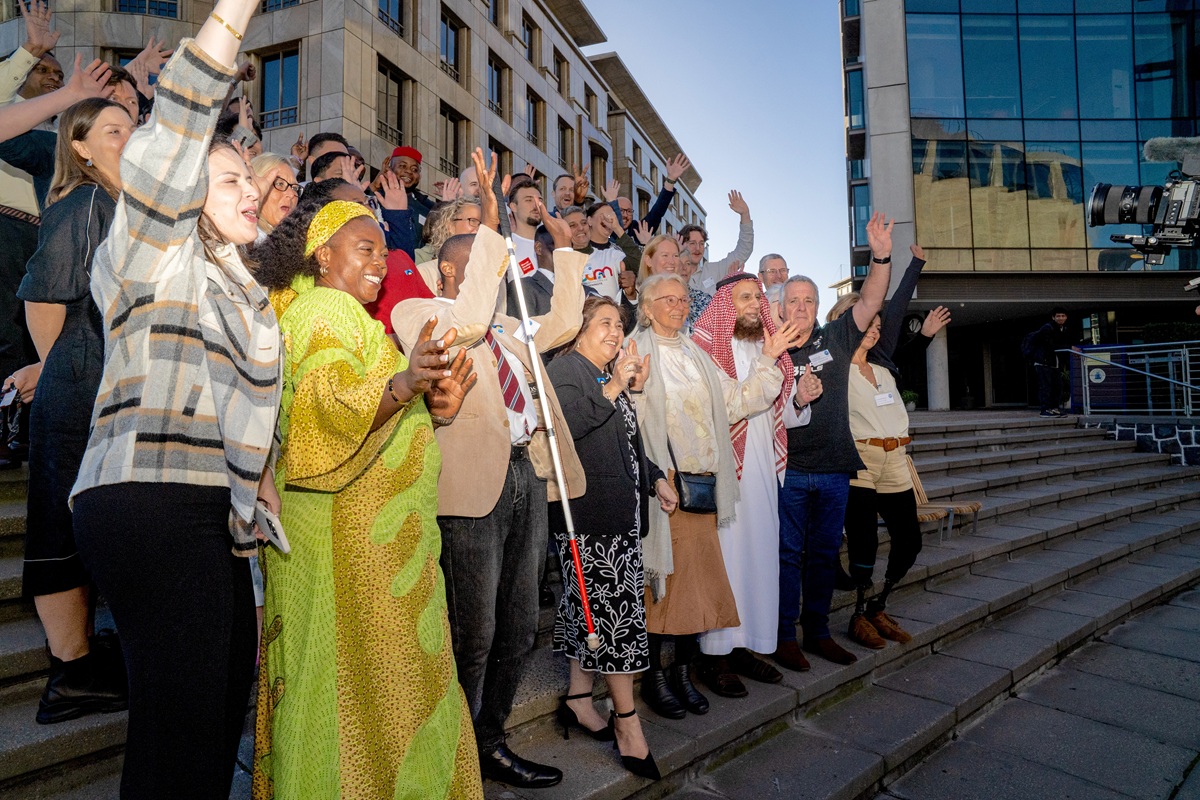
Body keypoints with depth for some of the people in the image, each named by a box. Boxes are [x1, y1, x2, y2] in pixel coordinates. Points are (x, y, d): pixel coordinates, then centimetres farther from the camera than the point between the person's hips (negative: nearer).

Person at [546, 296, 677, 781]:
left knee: (594, 607, 12)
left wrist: (655, 478, 21)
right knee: (615, 608, -6)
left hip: (620, 510, 9)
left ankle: (578, 699, 24)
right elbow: (568, 423, -22)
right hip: (590, 510, -9)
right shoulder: (566, 368, -4)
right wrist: (613, 388, -19)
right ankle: (626, 720, 6)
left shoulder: (611, 377, 22)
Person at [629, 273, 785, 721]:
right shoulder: (636, 353, -1)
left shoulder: (696, 355, 20)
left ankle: (683, 671, 24)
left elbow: (736, 402, 14)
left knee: (697, 577, 9)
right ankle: (654, 676, 16)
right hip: (660, 483, -6)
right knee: (663, 577, -1)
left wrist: (769, 359, 9)